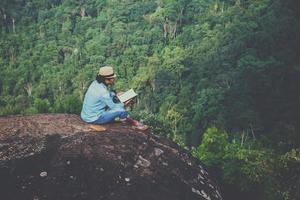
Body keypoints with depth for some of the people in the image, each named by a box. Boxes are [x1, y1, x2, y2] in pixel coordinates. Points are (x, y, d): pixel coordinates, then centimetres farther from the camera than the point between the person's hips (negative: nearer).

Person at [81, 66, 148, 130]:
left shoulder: (95, 83, -2)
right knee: (120, 110, -13)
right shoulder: (102, 91, -27)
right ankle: (135, 123, 10)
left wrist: (115, 94, 12)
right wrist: (124, 104, 1)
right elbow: (113, 107, -16)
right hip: (93, 119, -9)